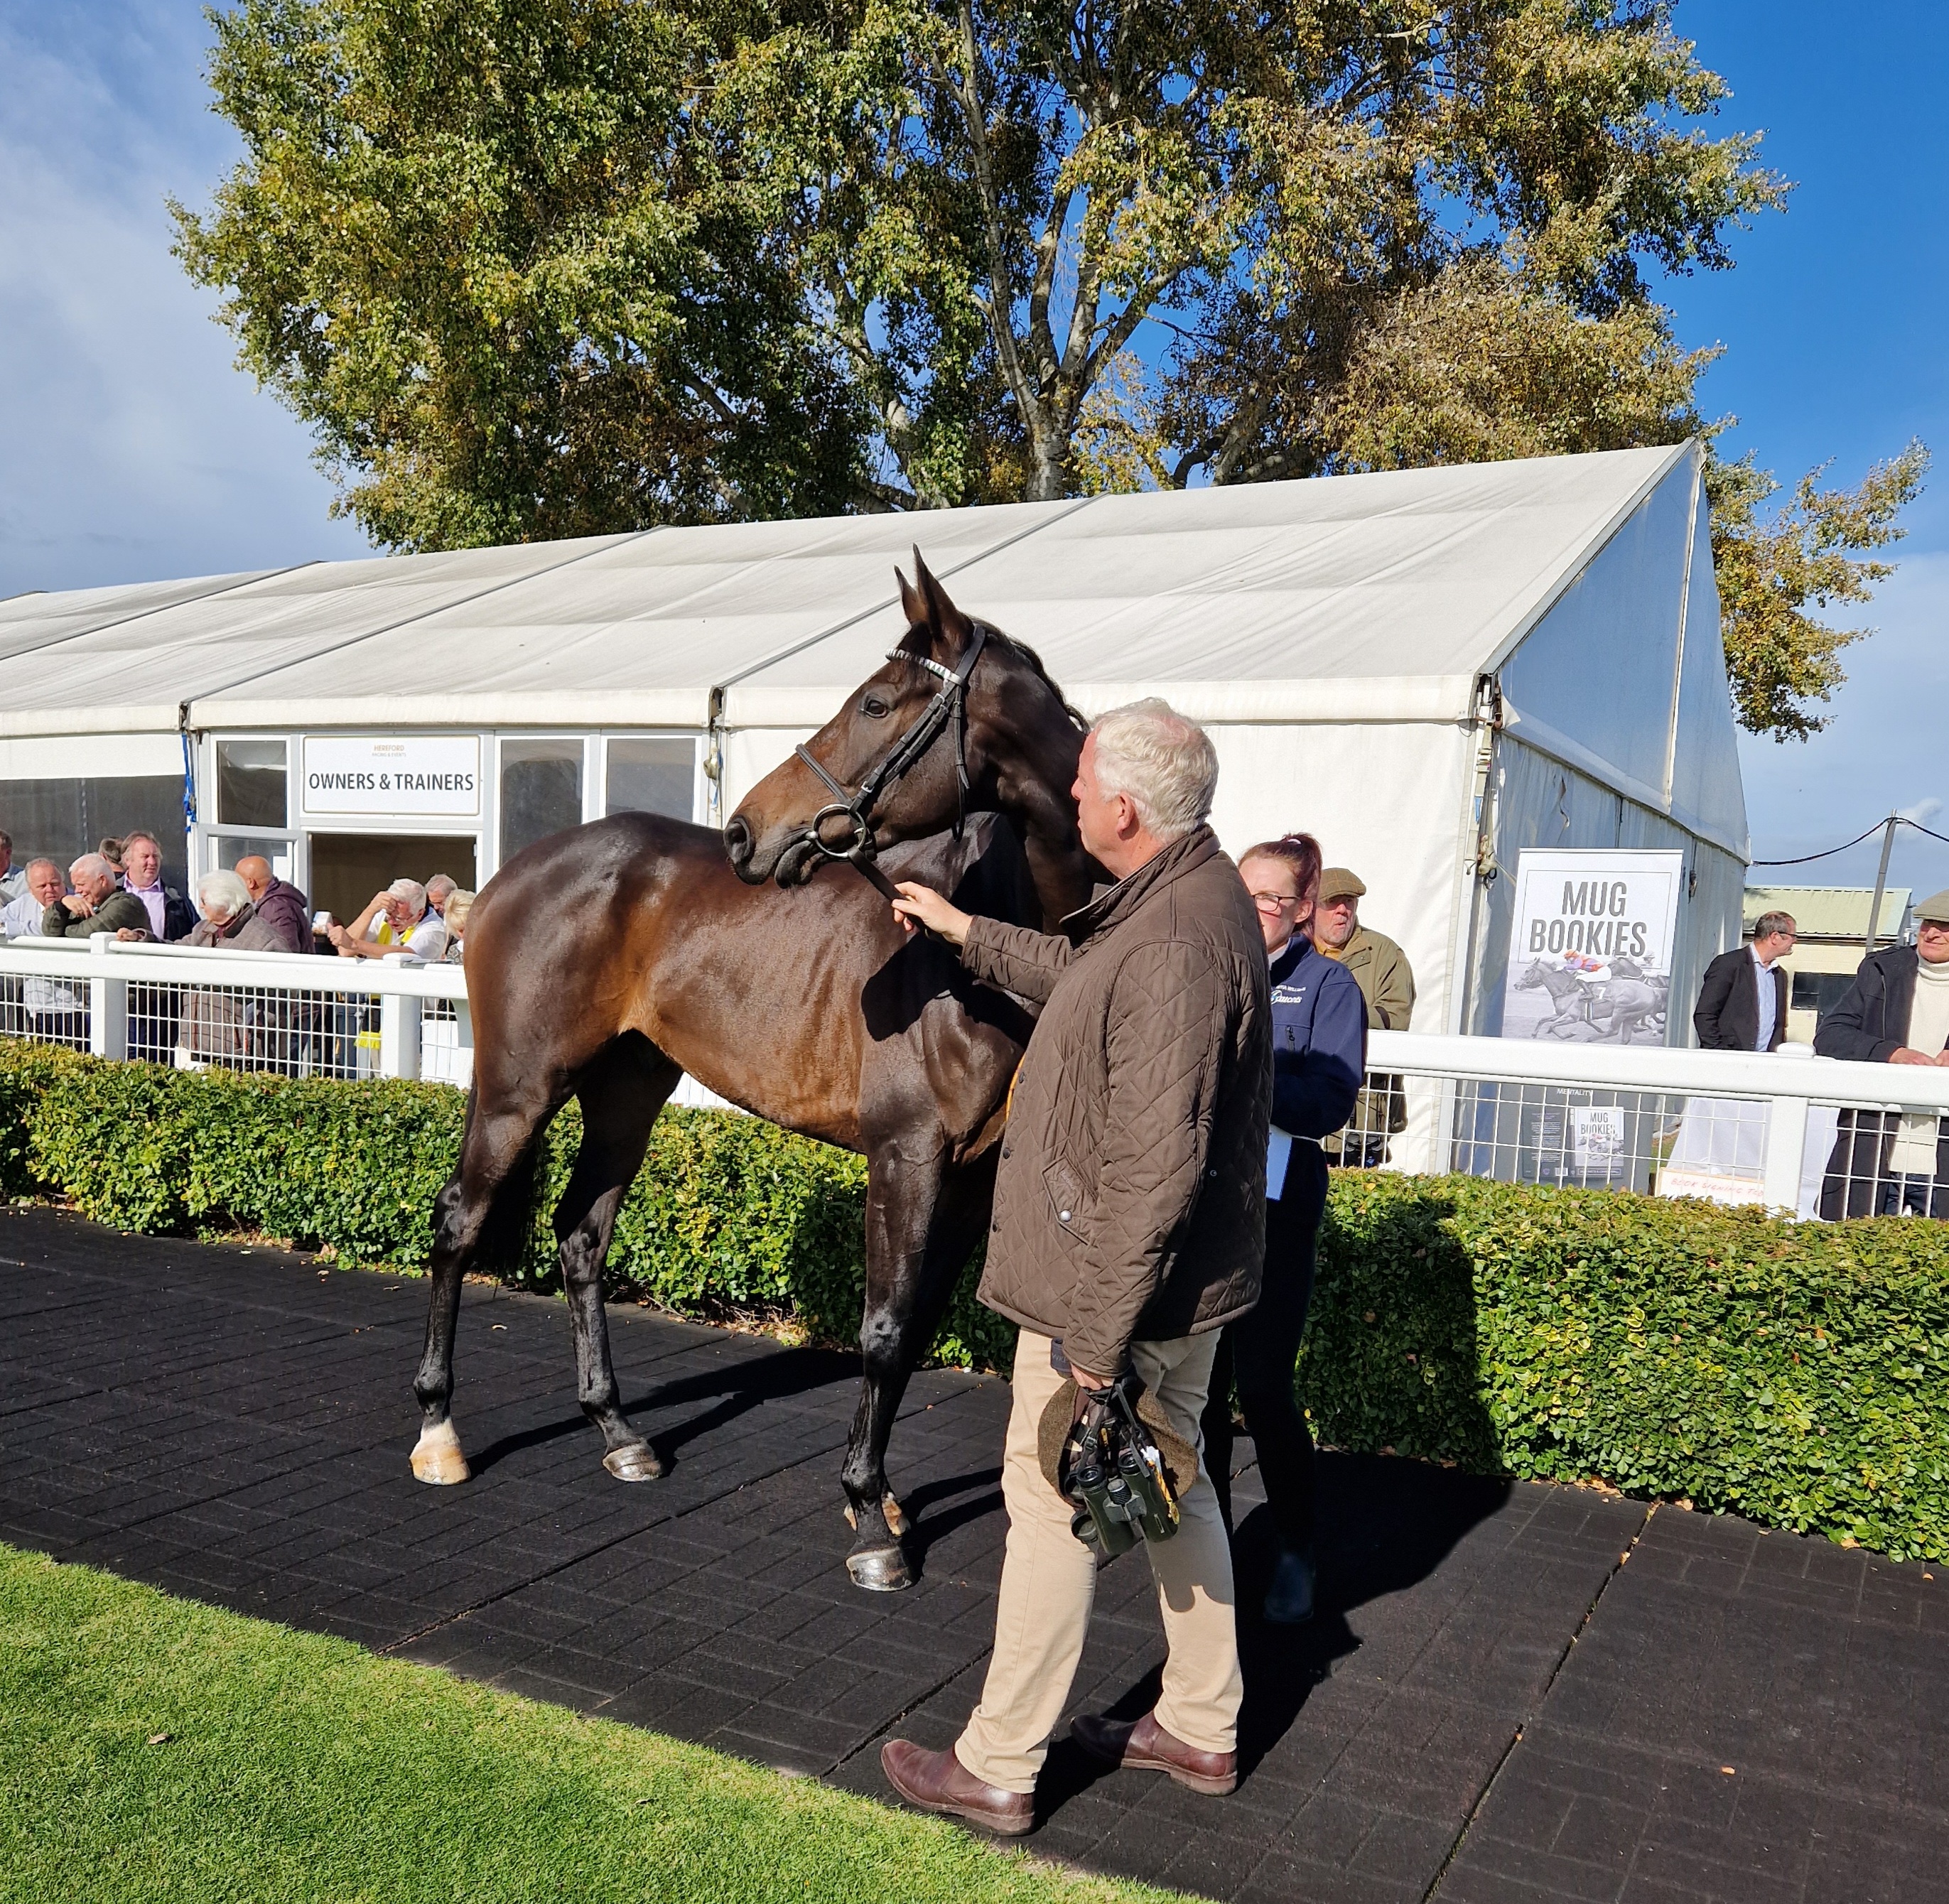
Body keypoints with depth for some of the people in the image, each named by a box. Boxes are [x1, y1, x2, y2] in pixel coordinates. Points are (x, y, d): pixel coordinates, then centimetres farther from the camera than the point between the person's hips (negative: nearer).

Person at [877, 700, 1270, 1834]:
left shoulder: (1173, 949, -28)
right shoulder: (1193, 891, 5)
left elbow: (1155, 1168, -30)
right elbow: (1080, 974, 25)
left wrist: (1096, 1332, -24)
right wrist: (967, 932, 29)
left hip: (1114, 1286, -10)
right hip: (1183, 1278, 10)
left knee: (1053, 1506, 4)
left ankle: (997, 1771, 22)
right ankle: (1202, 1729, 37)